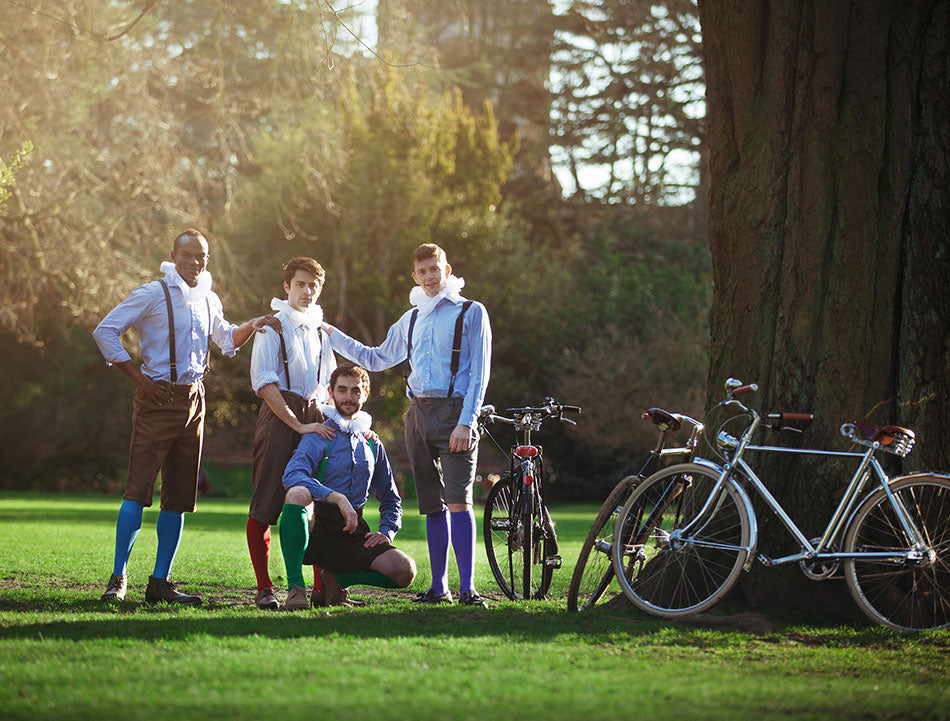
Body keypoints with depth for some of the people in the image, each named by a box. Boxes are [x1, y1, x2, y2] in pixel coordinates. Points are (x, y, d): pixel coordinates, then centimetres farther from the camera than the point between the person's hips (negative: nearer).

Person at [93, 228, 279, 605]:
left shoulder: (209, 300, 15)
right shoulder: (153, 294, -5)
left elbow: (227, 340, 28)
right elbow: (105, 331, -6)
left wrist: (253, 325, 8)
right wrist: (138, 377, -9)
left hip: (194, 400, 6)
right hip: (158, 399, -6)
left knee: (179, 495, 5)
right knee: (139, 485, -11)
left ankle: (160, 581, 10)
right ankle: (118, 578, -7)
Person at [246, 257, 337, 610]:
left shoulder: (320, 329, 18)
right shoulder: (272, 326, 0)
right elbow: (265, 384, -8)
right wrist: (299, 426, -13)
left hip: (315, 416, 5)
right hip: (279, 417, -5)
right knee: (266, 505, -6)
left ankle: (322, 586, 7)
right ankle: (264, 589, -2)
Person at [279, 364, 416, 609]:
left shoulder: (372, 444, 18)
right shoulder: (319, 436, 2)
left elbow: (391, 499, 28)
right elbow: (292, 475, -19)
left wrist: (386, 532, 6)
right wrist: (338, 498, -31)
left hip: (352, 531, 4)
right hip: (316, 526, -4)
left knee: (404, 571, -22)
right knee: (298, 494, -39)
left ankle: (336, 579, 5)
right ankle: (295, 587, -28)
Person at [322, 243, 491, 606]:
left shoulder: (471, 313, 1)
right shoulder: (411, 319, 18)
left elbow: (479, 372, -5)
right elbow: (377, 359, 30)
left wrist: (466, 422, -14)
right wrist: (331, 334, 27)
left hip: (454, 412, -5)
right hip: (419, 413, 5)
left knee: (457, 502, -15)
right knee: (433, 505, 5)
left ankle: (467, 588, -16)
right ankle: (439, 587, 8)